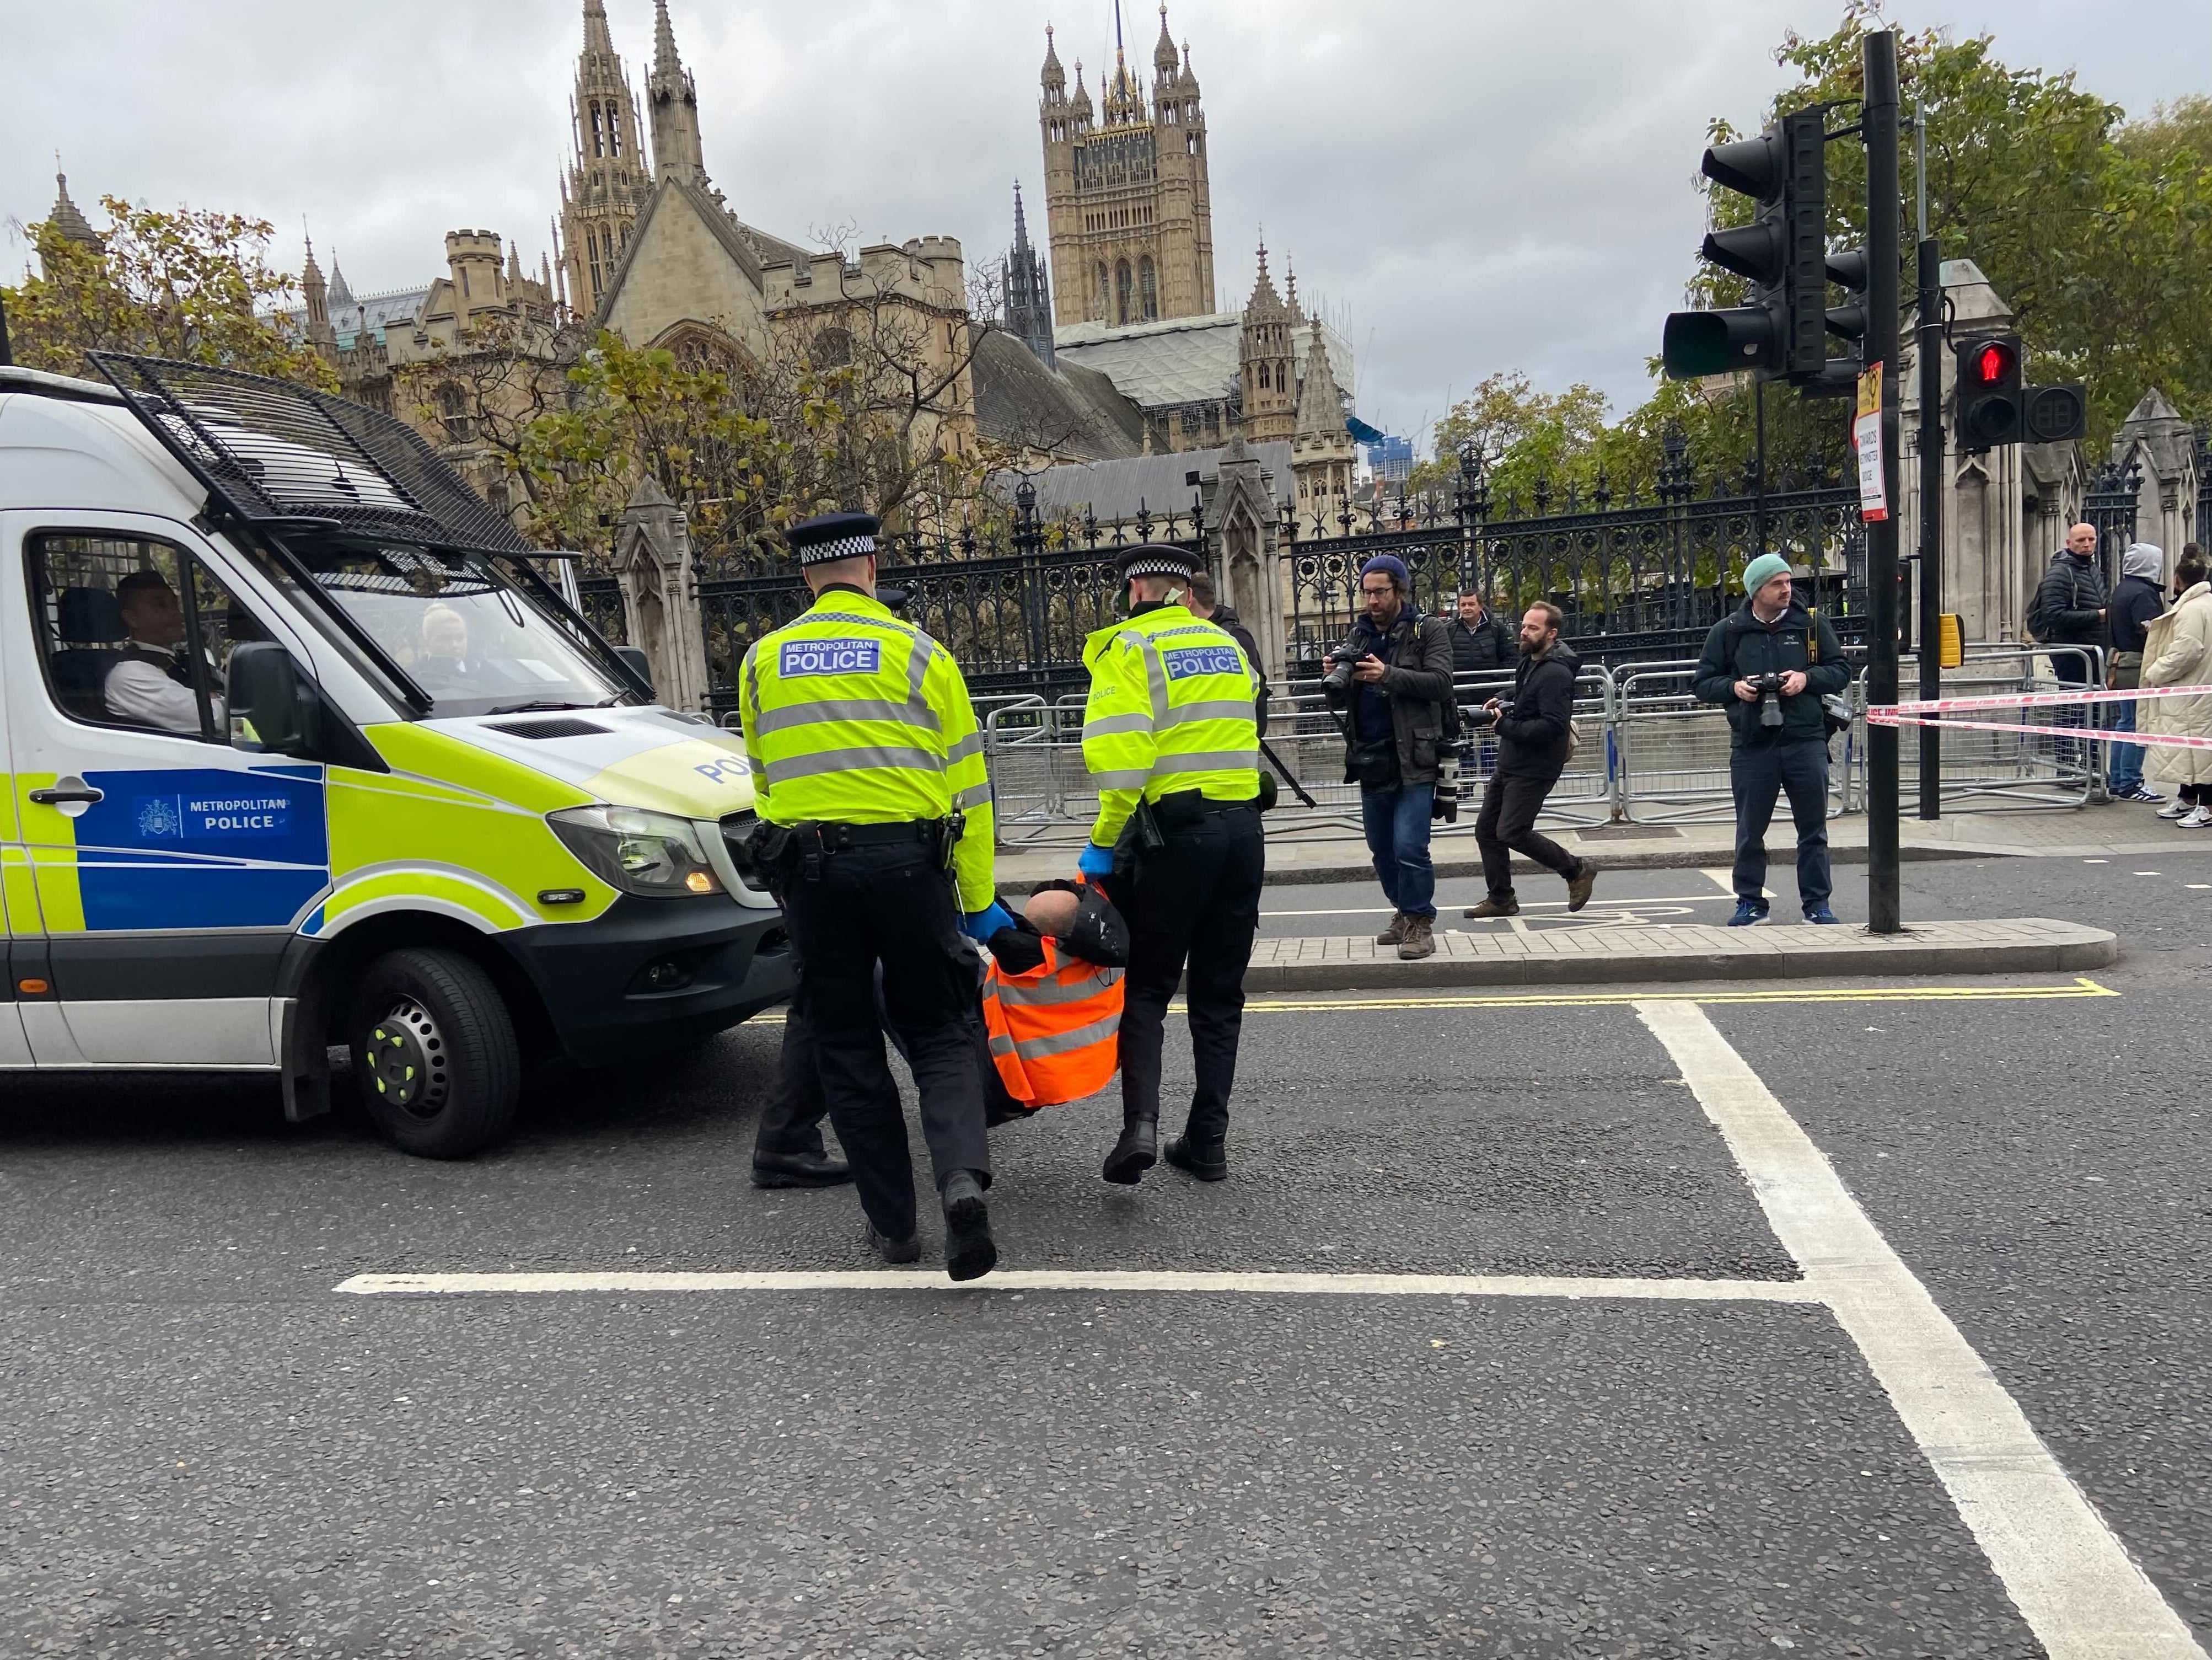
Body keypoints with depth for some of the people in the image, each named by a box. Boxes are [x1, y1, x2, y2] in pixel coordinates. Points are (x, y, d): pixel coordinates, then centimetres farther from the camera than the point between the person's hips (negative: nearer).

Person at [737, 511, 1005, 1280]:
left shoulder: (762, 662, 10)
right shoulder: (920, 653, 2)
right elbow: (966, 785, 1)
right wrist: (979, 900, 6)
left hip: (809, 868, 2)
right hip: (909, 861, -1)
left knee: (846, 1046, 12)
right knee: (939, 1034, 10)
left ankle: (892, 1222, 15)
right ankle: (962, 1178, -13)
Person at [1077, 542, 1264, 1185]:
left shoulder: (1127, 648, -3)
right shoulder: (1228, 645, 16)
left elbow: (1120, 751, -17)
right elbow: (1237, 738, 10)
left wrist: (1104, 841, -10)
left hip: (1174, 832, -5)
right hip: (1242, 829, 5)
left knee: (1147, 988, 7)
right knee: (1219, 993, 13)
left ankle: (1141, 1124, -9)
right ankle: (1208, 1142, 16)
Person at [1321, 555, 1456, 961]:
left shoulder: (1427, 630, 0)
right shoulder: (1358, 635, 13)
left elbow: (1441, 682, -14)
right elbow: (1338, 702, 12)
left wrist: (1388, 675, -25)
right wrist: (1336, 680, -11)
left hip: (1414, 759, -6)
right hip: (1370, 759, 6)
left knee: (1409, 847, -13)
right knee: (1382, 847, 13)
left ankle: (1420, 923, 0)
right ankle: (1405, 912, 29)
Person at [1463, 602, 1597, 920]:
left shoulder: (1556, 673, -19)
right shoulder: (1528, 662, 12)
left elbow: (1553, 726, -27)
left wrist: (1505, 726, -22)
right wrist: (1503, 706, 8)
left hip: (1534, 769, -10)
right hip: (1510, 763, 10)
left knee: (1511, 832, -11)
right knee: (1486, 829, 9)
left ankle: (1577, 870, 8)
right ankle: (1500, 899, 19)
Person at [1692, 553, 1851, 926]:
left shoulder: (1811, 624, 6)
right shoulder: (1728, 631, 4)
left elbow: (1841, 671, 10)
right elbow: (1703, 683, 8)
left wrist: (1807, 678, -8)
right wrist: (1734, 687, -10)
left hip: (1806, 741, 1)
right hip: (1751, 745, 0)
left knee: (1813, 828, 6)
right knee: (1750, 830, 6)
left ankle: (1817, 903, 16)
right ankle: (1751, 902, 18)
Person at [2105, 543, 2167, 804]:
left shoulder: (2121, 589, 15)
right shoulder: (2143, 592, -15)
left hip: (2121, 663, 10)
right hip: (2139, 666, -10)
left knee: (2125, 722, 15)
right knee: (2138, 725, -6)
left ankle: (2117, 782, 19)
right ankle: (2129, 784, -4)